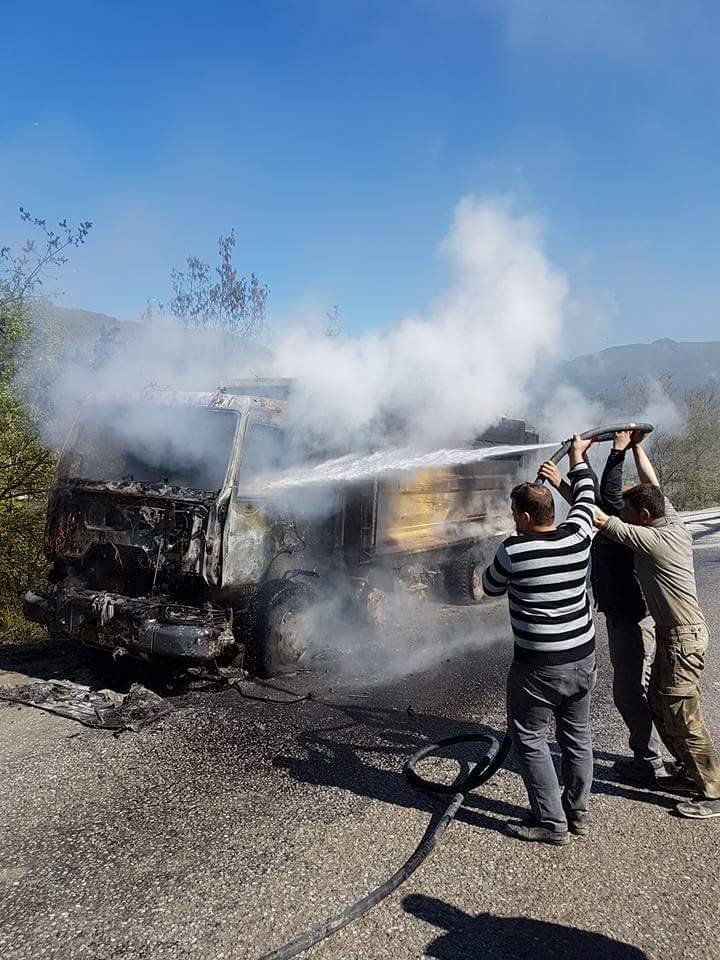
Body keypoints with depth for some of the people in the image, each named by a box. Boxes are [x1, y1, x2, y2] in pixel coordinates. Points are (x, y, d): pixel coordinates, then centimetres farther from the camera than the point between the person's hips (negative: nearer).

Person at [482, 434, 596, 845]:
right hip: (583, 658, 6)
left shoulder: (513, 552, -18)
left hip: (538, 666, -6)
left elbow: (491, 587, 2)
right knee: (578, 735, 17)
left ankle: (551, 822, 13)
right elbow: (586, 498, 15)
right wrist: (578, 459, 31)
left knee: (530, 739, 8)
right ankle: (578, 812, 31)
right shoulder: (578, 537, -6)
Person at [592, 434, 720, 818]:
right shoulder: (674, 523, 2)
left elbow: (601, 520, -22)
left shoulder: (652, 540, -23)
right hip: (673, 633, 10)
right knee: (659, 705, 19)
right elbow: (651, 482, 14)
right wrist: (637, 446, 22)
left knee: (682, 717, -1)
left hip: (683, 638, -10)